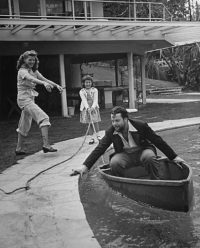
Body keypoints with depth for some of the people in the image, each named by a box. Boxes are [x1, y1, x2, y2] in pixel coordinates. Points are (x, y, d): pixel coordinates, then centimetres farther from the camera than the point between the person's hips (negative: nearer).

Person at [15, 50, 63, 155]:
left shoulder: (34, 71, 14)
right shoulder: (22, 71, -11)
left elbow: (44, 79, 4)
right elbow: (31, 79, -32)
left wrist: (56, 85, -12)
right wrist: (44, 83, -49)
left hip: (30, 99, 9)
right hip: (24, 98, -9)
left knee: (25, 125, 15)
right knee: (43, 117, -24)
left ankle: (19, 149, 26)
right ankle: (46, 145, -33)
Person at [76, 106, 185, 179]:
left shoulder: (141, 126, -17)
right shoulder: (111, 132, -10)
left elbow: (158, 141, -9)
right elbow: (99, 149, -12)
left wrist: (174, 157, -6)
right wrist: (85, 166, -24)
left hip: (142, 151, -1)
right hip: (125, 155, 2)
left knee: (149, 156, -37)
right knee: (114, 163, -31)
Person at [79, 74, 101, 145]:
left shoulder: (94, 90, 0)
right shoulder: (82, 91, -2)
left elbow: (95, 100, -9)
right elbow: (84, 100, -15)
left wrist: (92, 107, -28)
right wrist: (88, 108, -32)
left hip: (94, 108, 0)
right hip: (86, 109, 0)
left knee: (95, 122, -4)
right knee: (89, 123, 3)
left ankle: (98, 135, 11)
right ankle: (92, 138, 10)